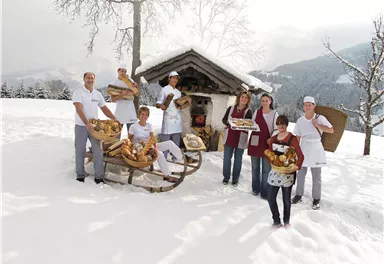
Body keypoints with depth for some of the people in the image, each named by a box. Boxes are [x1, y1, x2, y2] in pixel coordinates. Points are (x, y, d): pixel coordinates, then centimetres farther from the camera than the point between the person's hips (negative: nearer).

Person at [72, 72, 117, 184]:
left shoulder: (98, 94, 9)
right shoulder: (78, 92, -7)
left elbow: (104, 108, 12)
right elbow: (79, 109, -18)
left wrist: (114, 119, -2)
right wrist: (87, 124, -28)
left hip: (94, 126, 4)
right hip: (81, 126, -4)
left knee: (98, 151, -1)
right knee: (80, 151, 5)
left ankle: (99, 177, 6)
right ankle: (80, 176, 17)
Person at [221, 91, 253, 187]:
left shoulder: (248, 111, 0)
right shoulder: (231, 108, 6)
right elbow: (224, 119, 8)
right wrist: (228, 122, -13)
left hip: (241, 138, -2)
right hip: (229, 136, 2)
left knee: (238, 159, 7)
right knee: (227, 158, 7)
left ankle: (235, 179, 20)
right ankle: (226, 177, 23)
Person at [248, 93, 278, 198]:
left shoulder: (274, 113, 4)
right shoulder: (257, 112, 9)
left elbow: (276, 129, 3)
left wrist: (271, 138, -13)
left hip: (267, 143, -2)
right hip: (255, 142, 2)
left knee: (266, 169, 0)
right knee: (255, 167, 10)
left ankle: (264, 192, 9)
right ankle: (255, 189, 25)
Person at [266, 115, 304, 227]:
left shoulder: (292, 139, -10)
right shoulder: (273, 139, 7)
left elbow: (300, 155, -13)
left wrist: (297, 166, -28)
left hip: (288, 173, -5)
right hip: (275, 172, 5)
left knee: (286, 199, 8)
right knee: (270, 197, 3)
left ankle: (286, 221, 28)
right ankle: (276, 221, 19)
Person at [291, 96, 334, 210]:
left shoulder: (320, 118, -7)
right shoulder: (300, 121, 3)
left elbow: (331, 130, -18)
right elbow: (297, 137, 7)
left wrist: (318, 126, -22)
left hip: (316, 149, -3)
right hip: (304, 149, 3)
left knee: (316, 176, 4)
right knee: (301, 173, 11)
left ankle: (316, 199, 16)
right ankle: (298, 195, 25)